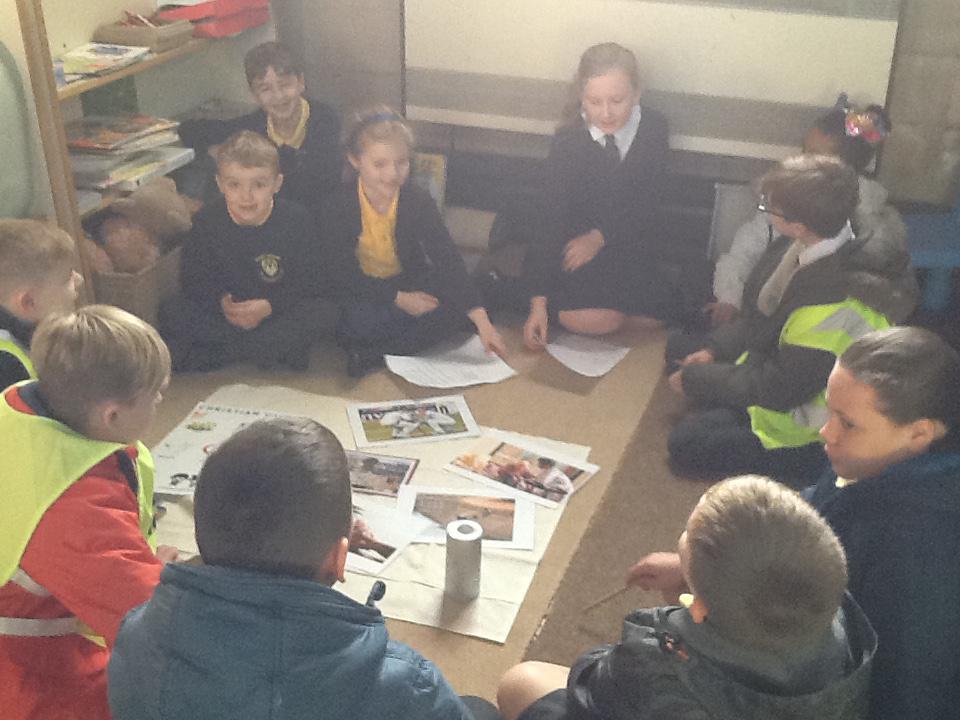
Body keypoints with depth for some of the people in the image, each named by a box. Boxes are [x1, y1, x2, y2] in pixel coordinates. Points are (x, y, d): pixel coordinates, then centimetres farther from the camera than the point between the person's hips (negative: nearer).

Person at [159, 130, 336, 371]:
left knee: (324, 313, -28)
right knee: (172, 312, -22)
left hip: (279, 311, -1)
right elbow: (193, 278, -5)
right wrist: (220, 301, -25)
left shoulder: (297, 221, -14)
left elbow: (311, 282, -12)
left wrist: (269, 306, -26)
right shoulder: (206, 222, -10)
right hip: (226, 313, 1)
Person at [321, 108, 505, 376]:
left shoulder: (419, 202, -15)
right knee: (359, 322, -37)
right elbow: (344, 276, -15)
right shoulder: (337, 209, -18)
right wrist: (398, 299, -24)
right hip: (363, 292, -3)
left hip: (410, 285, 3)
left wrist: (482, 321, -32)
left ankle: (374, 355, -23)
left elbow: (448, 261, -22)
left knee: (457, 306, -26)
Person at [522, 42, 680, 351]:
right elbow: (551, 220, -21)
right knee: (594, 320, -25)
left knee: (653, 317, -15)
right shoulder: (568, 141, -15)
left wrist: (600, 236, -20)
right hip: (573, 248, -3)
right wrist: (539, 303, -29)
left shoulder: (653, 127, -8)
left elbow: (648, 204, -4)